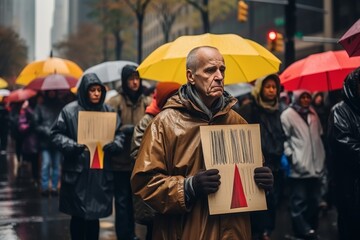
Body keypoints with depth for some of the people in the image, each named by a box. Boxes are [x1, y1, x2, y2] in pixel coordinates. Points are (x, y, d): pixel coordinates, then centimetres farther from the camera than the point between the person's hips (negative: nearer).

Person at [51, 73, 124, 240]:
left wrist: (113, 144, -11)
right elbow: (56, 134, -1)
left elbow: (119, 134, 10)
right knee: (78, 216, 6)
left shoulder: (108, 111, 6)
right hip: (77, 172, -2)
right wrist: (71, 146, -17)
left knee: (94, 215, 9)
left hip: (100, 172, 3)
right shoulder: (70, 110, -4)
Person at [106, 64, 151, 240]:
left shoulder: (146, 102, 4)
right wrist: (128, 129, -22)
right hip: (121, 160, -4)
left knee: (133, 199, 16)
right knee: (122, 200, 2)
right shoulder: (115, 102, -7)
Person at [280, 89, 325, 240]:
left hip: (315, 166, 6)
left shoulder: (312, 114, 18)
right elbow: (283, 138, -8)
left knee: (314, 200, 11)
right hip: (299, 167, -6)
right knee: (300, 202, -5)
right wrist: (291, 156, -16)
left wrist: (322, 158, 17)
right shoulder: (287, 115, -1)